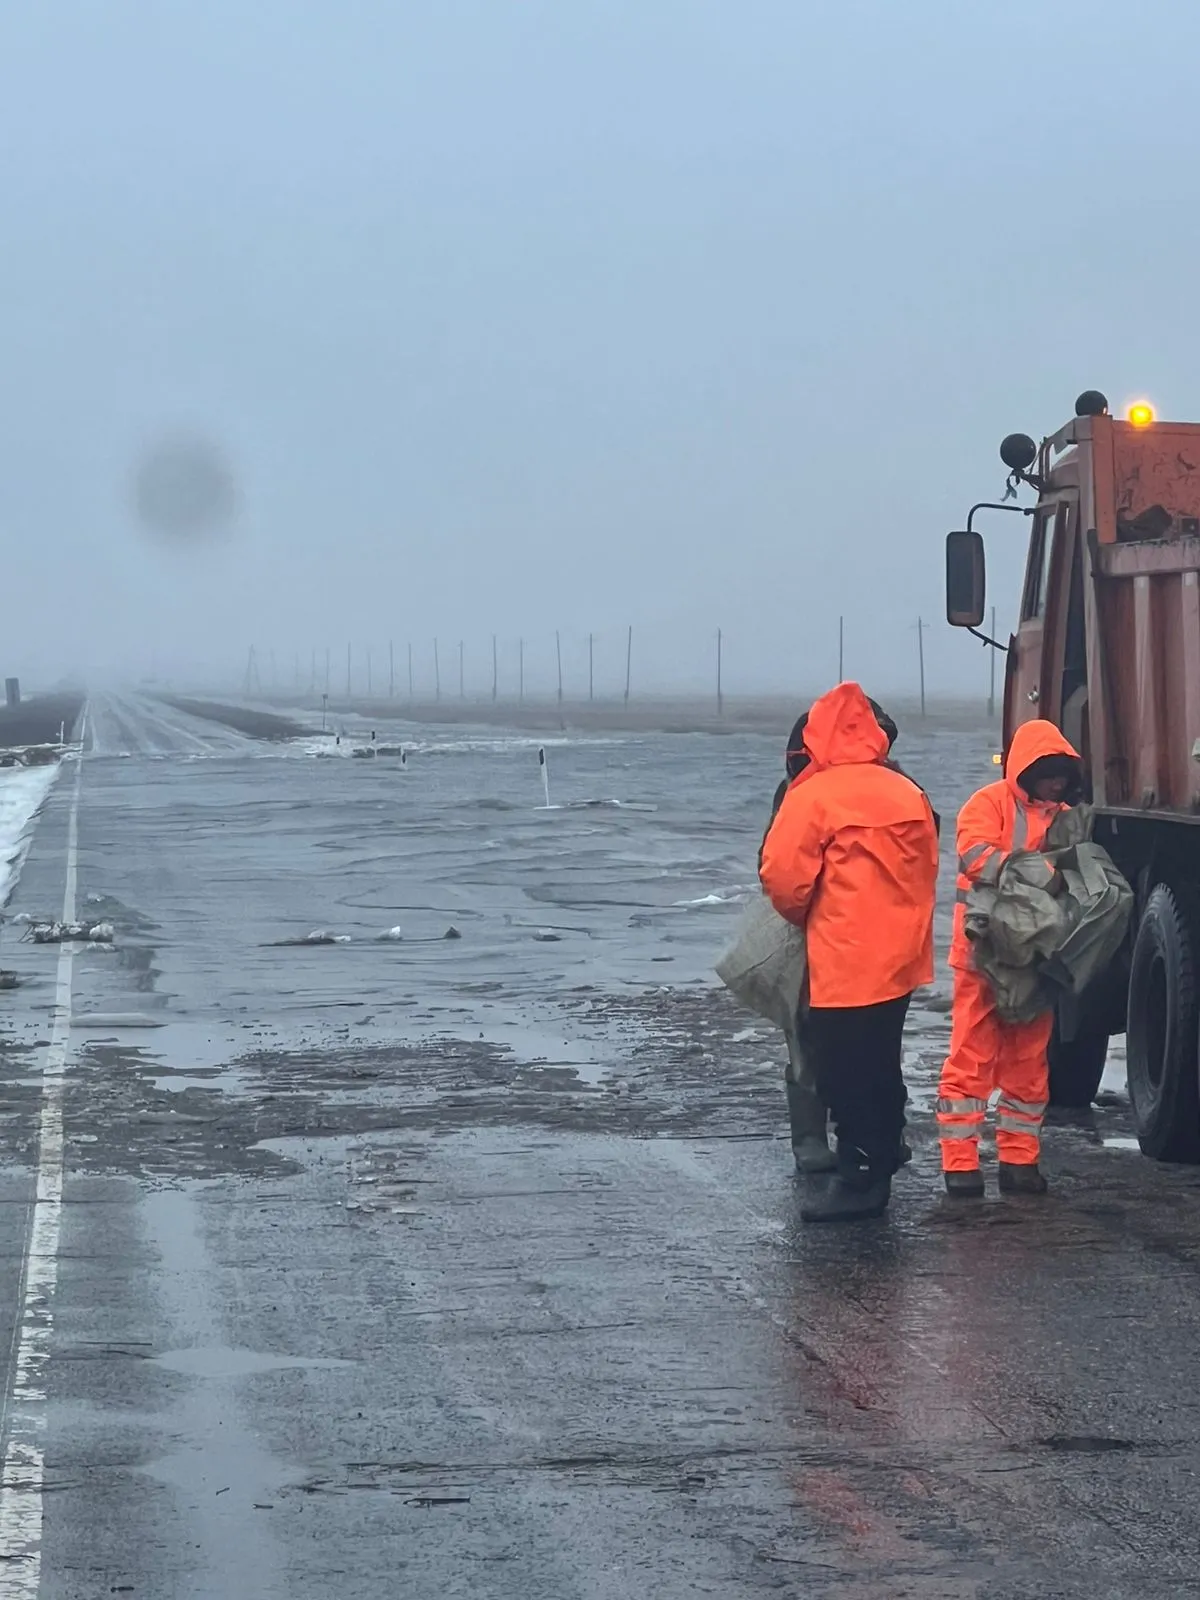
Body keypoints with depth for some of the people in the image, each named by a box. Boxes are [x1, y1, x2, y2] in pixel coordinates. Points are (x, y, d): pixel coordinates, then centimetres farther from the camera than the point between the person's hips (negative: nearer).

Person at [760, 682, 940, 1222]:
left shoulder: (813, 796, -12)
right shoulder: (908, 793, 6)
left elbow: (783, 875, -13)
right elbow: (927, 867, 12)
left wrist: (802, 915, 8)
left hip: (843, 960, -7)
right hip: (900, 957, 7)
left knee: (845, 1073, -1)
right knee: (880, 1067, 18)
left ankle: (858, 1180, 0)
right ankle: (878, 1171, 27)